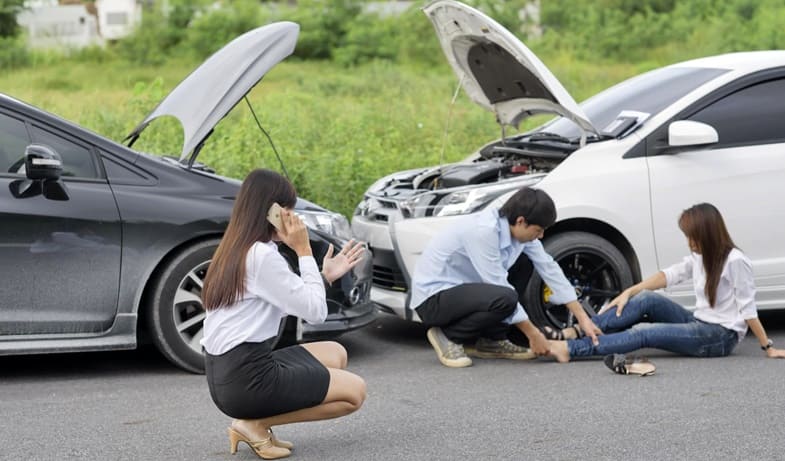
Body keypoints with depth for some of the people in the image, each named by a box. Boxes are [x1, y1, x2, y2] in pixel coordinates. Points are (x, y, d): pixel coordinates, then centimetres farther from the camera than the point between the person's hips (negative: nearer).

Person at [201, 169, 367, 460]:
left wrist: (326, 276, 15)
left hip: (225, 375, 9)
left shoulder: (236, 251, 13)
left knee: (335, 353, 21)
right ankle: (256, 424, -3)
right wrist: (303, 251, -7)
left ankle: (256, 421, 8)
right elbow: (315, 312, -11)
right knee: (354, 392, 2)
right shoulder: (262, 255, -17)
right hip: (247, 380, -9)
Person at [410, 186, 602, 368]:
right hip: (433, 297, -9)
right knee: (504, 298, -31)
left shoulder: (519, 229, -4)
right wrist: (533, 334, -17)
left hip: (461, 287, 9)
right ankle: (448, 336, -7)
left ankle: (492, 341, 6)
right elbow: (500, 289, -25)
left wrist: (583, 318, 1)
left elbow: (549, 269, 2)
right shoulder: (483, 230, -28)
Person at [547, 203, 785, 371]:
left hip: (722, 335, -8)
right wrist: (629, 292, -3)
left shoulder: (735, 261, -16)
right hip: (699, 323, 8)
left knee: (644, 332, -21)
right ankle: (576, 333, -17)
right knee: (646, 299, -11)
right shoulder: (699, 257, 9)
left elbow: (748, 309, -15)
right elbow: (670, 274, 6)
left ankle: (570, 349, -26)